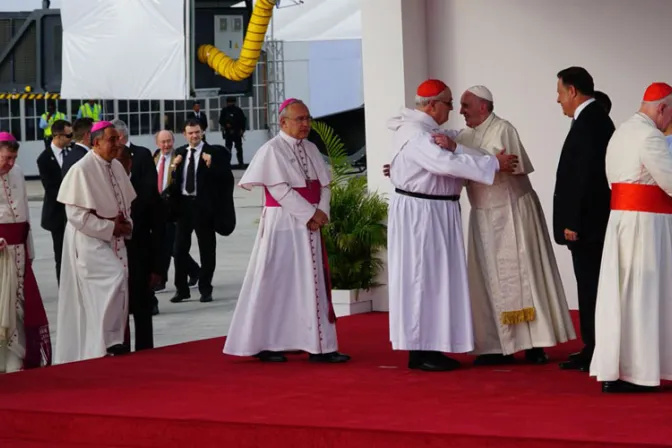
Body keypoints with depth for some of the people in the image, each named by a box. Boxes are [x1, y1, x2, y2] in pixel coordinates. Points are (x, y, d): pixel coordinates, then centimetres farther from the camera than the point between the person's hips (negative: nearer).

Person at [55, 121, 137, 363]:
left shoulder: (116, 167, 9)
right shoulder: (82, 170, -13)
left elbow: (127, 204, 18)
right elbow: (76, 213, -17)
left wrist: (126, 225, -3)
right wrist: (110, 228, -16)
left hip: (114, 240, 7)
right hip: (90, 241, -7)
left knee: (112, 288, 4)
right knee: (115, 278, -22)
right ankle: (108, 340, -14)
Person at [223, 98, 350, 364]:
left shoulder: (310, 149, 12)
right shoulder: (272, 150, -9)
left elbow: (324, 185, 8)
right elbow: (280, 190, -16)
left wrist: (321, 213, -9)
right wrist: (311, 213, -16)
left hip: (309, 225, 7)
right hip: (282, 225, -7)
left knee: (312, 285, 5)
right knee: (277, 283, -2)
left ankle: (318, 346, 7)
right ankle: (263, 345, 6)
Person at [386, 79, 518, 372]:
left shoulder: (430, 130, 12)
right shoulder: (415, 133, -20)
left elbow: (451, 158, 2)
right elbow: (448, 163, -31)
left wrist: (451, 146, -21)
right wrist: (495, 163, -25)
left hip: (437, 214, 10)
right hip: (418, 213, -10)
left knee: (435, 278, 11)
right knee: (421, 278, -5)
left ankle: (431, 347, 15)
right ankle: (419, 351, -1)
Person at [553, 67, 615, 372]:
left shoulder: (587, 122, -17)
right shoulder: (598, 118, 14)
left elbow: (582, 175, -22)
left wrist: (572, 222, -20)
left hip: (585, 221, -10)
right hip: (594, 219, 10)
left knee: (590, 286, -6)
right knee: (591, 286, 12)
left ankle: (596, 353, -2)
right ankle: (594, 349, 17)